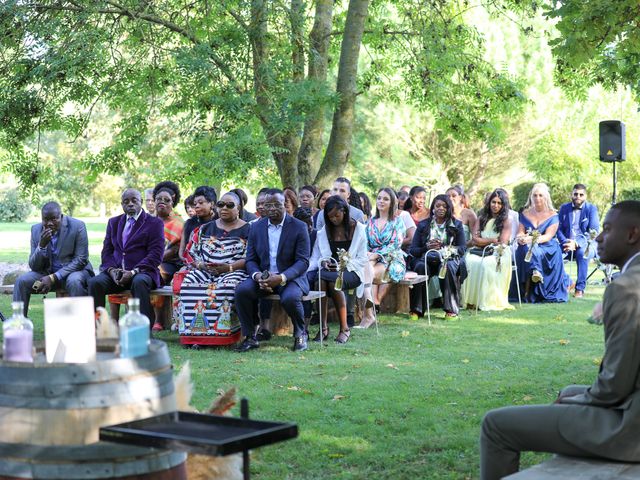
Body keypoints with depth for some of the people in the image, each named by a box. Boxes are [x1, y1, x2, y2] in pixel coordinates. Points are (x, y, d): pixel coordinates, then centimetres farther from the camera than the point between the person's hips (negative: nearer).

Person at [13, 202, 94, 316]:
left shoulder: (77, 226, -13)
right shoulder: (36, 229, -2)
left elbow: (81, 260, -16)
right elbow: (33, 266, -2)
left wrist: (53, 278, -24)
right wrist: (41, 245, -23)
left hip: (74, 270, -4)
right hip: (47, 272, 4)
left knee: (74, 281, -36)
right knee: (21, 281, -19)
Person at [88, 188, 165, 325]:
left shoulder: (154, 223, 4)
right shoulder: (113, 222, 21)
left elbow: (156, 255, -5)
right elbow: (107, 251, 15)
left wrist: (133, 272, -18)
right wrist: (112, 270, -7)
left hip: (141, 272, -4)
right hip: (116, 271, 4)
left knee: (139, 282, -38)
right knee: (95, 282, -25)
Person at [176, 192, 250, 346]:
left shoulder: (247, 230, 7)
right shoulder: (206, 229, 19)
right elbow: (191, 253, 15)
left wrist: (229, 267, -17)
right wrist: (200, 265, -6)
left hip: (234, 271, -4)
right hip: (204, 270, 4)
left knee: (227, 287, -37)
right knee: (188, 283, -28)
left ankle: (221, 335, -33)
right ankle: (194, 333, -27)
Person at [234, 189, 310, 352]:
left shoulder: (299, 227, -4)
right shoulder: (256, 227, 7)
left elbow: (303, 261, -10)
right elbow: (251, 260, 7)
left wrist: (281, 278, -27)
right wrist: (257, 276, -17)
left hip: (291, 277, -3)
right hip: (263, 276, 3)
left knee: (290, 297, -35)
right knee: (241, 290, -26)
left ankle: (300, 334, -4)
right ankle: (250, 337, -11)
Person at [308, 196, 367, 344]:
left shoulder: (358, 229, 6)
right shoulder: (323, 231, 15)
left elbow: (362, 259, 2)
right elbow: (316, 256, 12)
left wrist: (345, 264, -15)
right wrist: (323, 262, -11)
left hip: (351, 271, -3)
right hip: (330, 269, 3)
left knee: (334, 282, -37)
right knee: (320, 280, -34)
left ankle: (344, 328, -28)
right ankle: (323, 327, -30)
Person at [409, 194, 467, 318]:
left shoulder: (457, 225, 11)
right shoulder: (423, 225, 12)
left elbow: (462, 248, 1)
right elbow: (412, 250, 4)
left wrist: (444, 248, -15)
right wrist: (427, 247, -16)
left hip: (449, 258, -1)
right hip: (427, 258, 1)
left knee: (447, 267, -36)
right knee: (420, 266, -33)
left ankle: (451, 309, -30)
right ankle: (417, 309, -29)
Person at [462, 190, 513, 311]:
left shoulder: (506, 222, 7)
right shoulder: (482, 219, 18)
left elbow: (503, 243, -4)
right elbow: (474, 240, 8)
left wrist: (483, 241, -3)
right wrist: (492, 240, -2)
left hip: (497, 253, -3)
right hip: (479, 251, 3)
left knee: (486, 264, -36)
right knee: (469, 261, -30)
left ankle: (487, 301, -34)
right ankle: (469, 300, -32)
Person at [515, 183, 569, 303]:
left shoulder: (552, 215, 5)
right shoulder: (525, 214, 16)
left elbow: (548, 236, -9)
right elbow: (520, 232, 8)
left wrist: (531, 239, -27)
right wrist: (521, 238, -19)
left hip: (548, 249, -2)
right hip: (528, 248, 2)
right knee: (527, 248, -34)